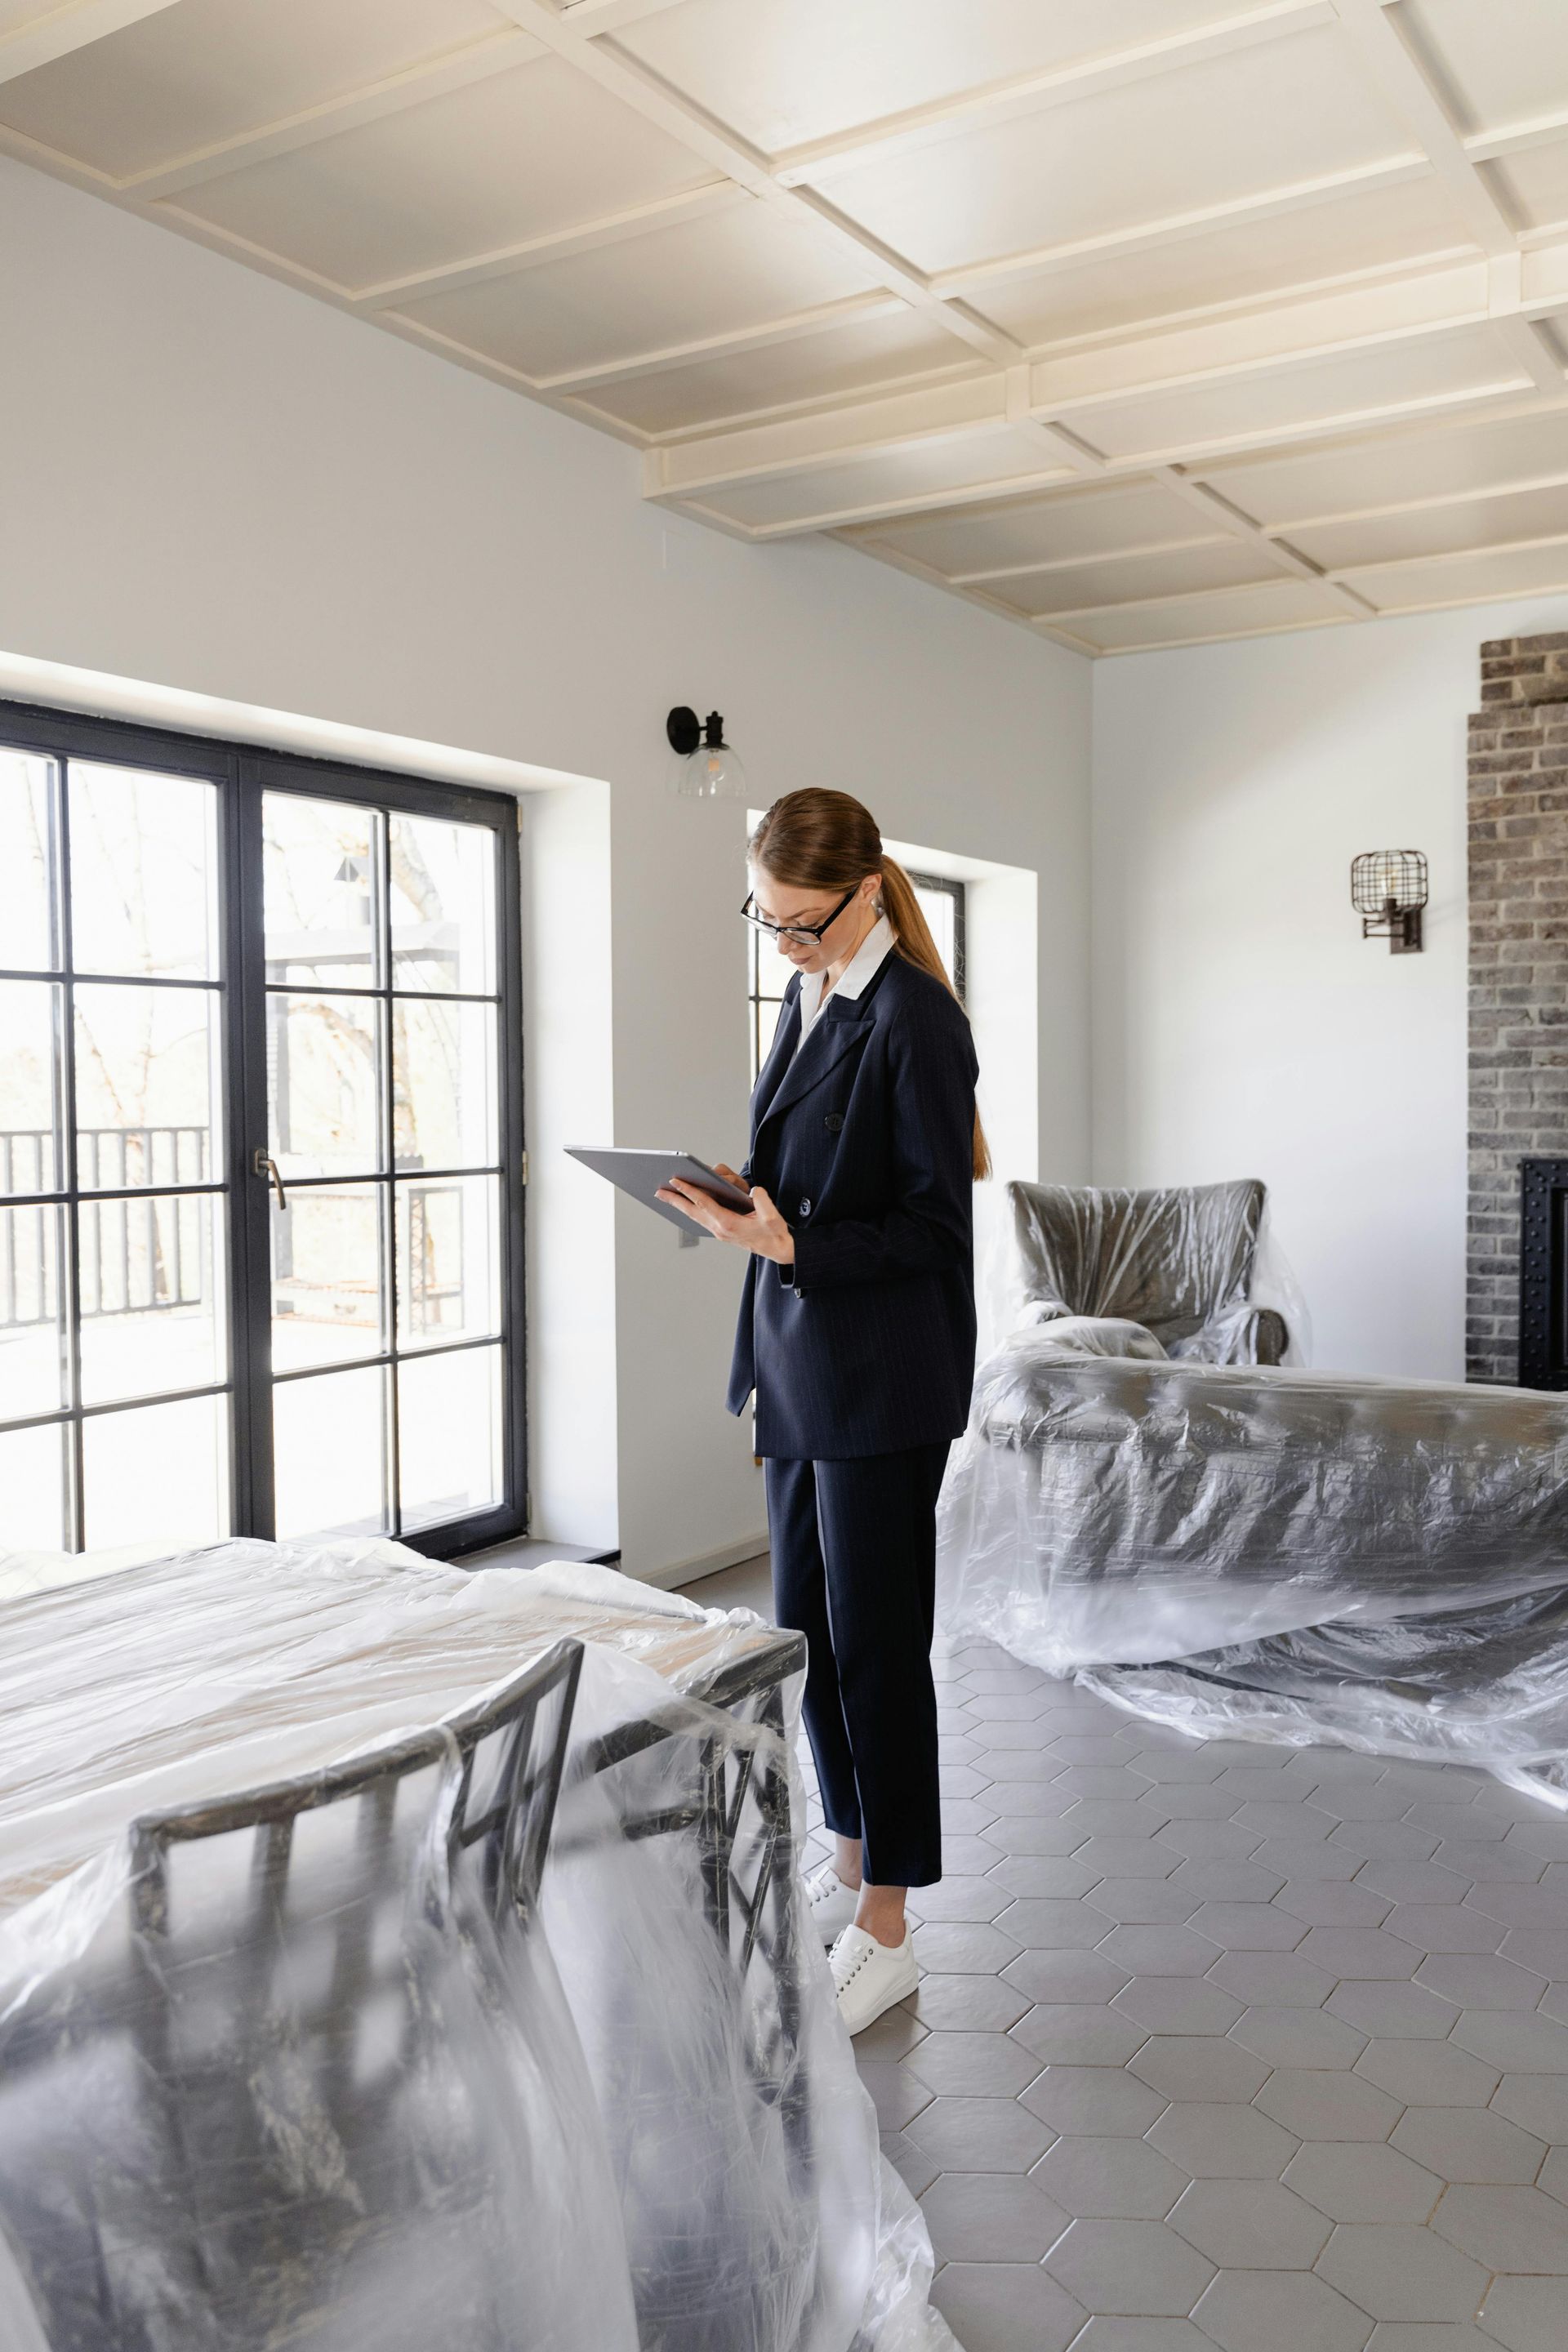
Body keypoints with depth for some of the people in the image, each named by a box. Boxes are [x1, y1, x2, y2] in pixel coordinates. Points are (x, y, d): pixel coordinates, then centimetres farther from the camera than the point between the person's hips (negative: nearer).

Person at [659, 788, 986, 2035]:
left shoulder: (916, 1019, -15)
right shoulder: (810, 999, 11)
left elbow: (934, 1223, -16)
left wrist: (788, 1243, -24)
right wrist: (747, 1192, 1)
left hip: (882, 1380, -9)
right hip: (802, 1367, 9)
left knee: (875, 1640, 1)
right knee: (808, 1626, 16)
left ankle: (887, 1933, 17)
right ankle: (853, 1866, 34)